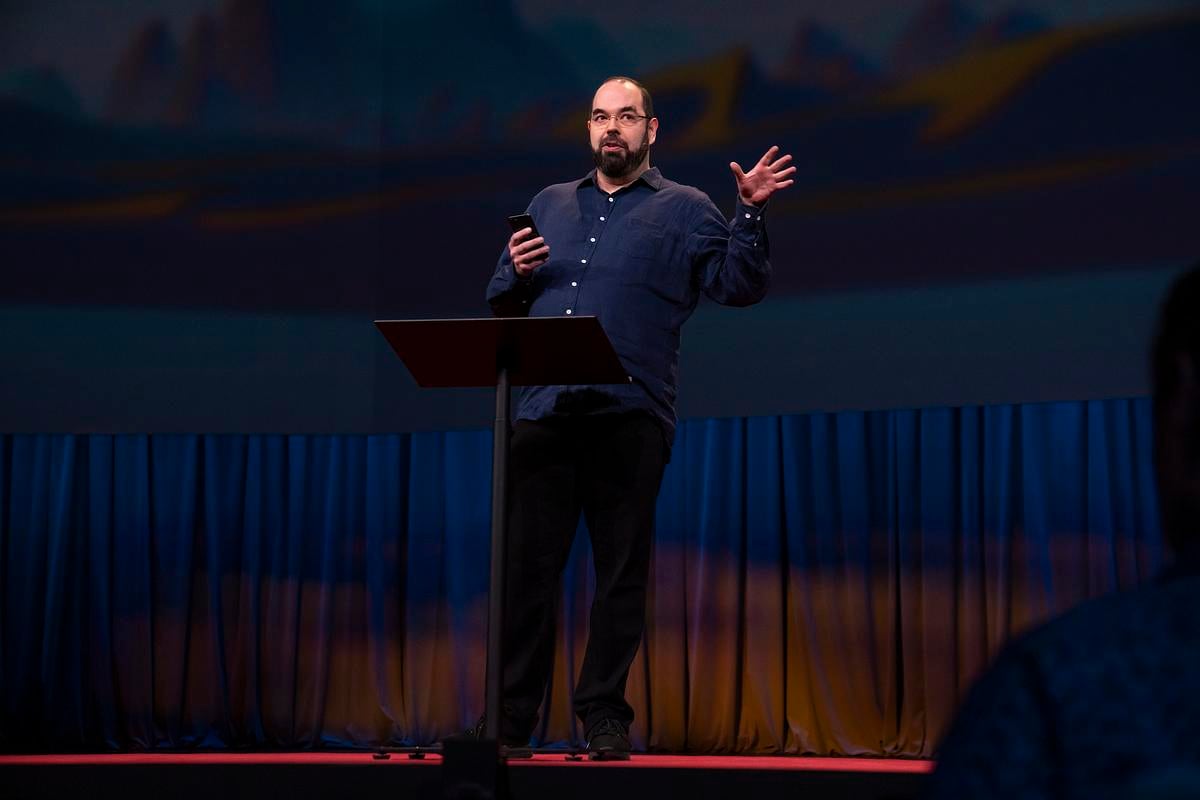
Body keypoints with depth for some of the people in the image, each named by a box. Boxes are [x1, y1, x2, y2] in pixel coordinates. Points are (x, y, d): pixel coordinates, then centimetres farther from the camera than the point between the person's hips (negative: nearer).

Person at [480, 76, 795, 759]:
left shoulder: (685, 210, 10)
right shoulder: (550, 205, 21)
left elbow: (741, 286, -1)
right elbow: (502, 304, 21)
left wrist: (751, 215, -14)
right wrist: (517, 277, 0)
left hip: (630, 415, -3)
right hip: (545, 412, 3)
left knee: (622, 571, 1)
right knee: (527, 567, 2)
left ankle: (605, 716, 9)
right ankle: (510, 718, 7)